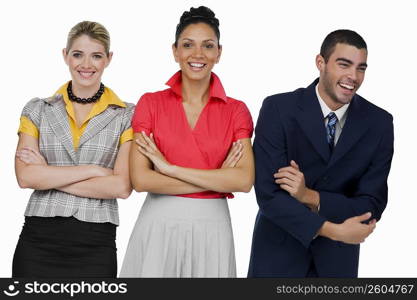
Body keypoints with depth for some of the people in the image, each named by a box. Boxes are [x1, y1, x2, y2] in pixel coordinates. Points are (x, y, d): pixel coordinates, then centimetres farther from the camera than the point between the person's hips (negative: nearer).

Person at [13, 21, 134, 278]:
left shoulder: (127, 116, 1)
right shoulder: (38, 110, 6)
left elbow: (121, 187, -10)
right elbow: (26, 177, -6)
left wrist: (49, 175, -9)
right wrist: (93, 170, -11)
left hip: (95, 245, -1)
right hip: (38, 240, 1)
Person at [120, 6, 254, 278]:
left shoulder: (236, 111, 1)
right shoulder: (151, 103, 0)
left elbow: (244, 180, -12)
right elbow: (141, 179, -10)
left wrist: (169, 167, -13)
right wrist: (217, 178, -12)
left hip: (211, 228, 1)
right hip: (158, 227, -1)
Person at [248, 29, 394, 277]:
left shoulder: (379, 123, -9)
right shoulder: (278, 109, -15)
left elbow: (371, 205, -9)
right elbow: (268, 194, -20)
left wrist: (310, 196, -23)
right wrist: (332, 230, -27)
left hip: (337, 257, 2)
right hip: (279, 250, -2)